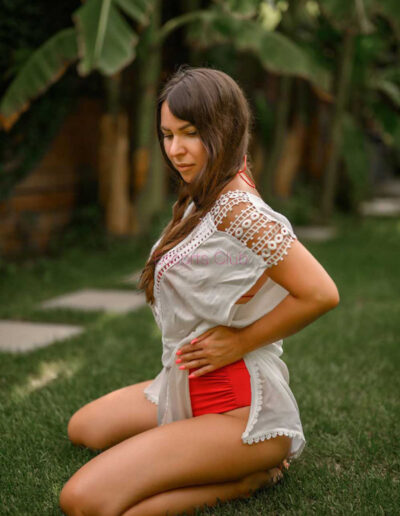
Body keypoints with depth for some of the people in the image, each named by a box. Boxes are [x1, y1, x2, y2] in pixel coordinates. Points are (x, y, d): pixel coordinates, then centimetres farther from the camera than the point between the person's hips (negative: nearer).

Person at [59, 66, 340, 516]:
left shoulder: (237, 209, -22)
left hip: (238, 405, -10)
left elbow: (321, 294, -27)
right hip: (188, 388, 10)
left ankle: (249, 475, -4)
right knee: (83, 428, 27)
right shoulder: (200, 200, 8)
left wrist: (239, 342, -15)